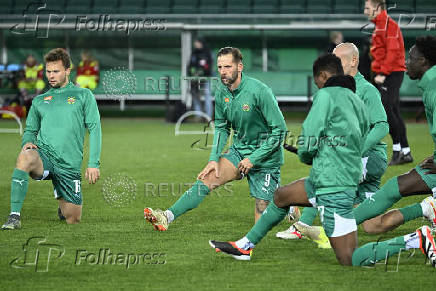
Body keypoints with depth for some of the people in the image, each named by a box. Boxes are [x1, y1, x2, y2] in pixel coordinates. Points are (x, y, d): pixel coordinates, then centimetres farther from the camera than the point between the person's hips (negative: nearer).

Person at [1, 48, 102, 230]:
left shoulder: (83, 95, 8)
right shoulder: (39, 101, 17)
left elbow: (94, 129, 2)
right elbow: (30, 130, 23)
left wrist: (93, 163, -8)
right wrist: (27, 142, -3)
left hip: (69, 165, -1)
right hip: (44, 153, 1)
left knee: (73, 219, 1)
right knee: (25, 157, -37)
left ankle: (62, 200, 39)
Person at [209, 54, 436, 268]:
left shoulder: (326, 95, -10)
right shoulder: (357, 102, 13)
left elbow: (309, 143, -15)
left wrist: (305, 155, 9)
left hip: (332, 189, -10)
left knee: (349, 260, -8)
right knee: (281, 196, 25)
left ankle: (416, 240, -14)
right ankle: (245, 246, 35)